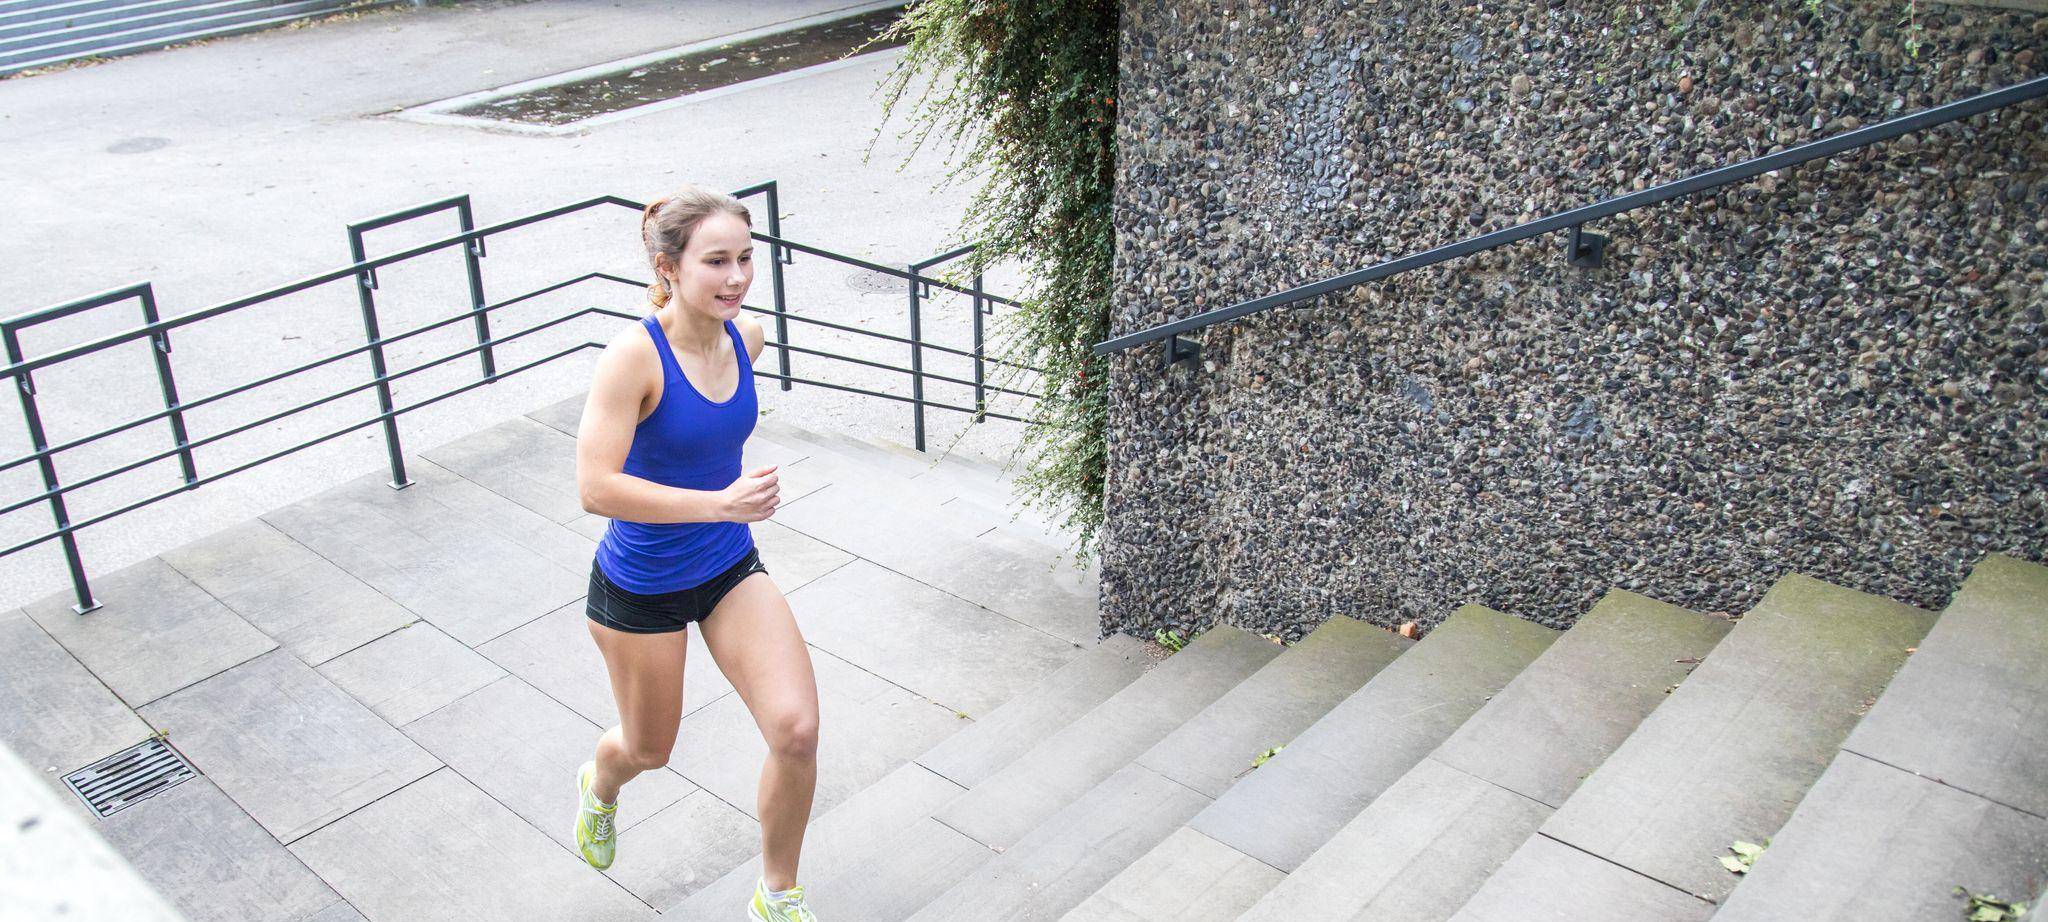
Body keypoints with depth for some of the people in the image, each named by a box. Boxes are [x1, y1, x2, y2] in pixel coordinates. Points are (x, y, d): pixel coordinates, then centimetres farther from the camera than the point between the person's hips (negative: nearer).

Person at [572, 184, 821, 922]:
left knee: (797, 730, -9)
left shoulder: (746, 337, -7)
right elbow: (596, 487, -32)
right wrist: (720, 503, -36)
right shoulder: (633, 355, -26)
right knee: (650, 749, 18)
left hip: (730, 569, 4)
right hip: (639, 587, -4)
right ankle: (599, 785, 58)